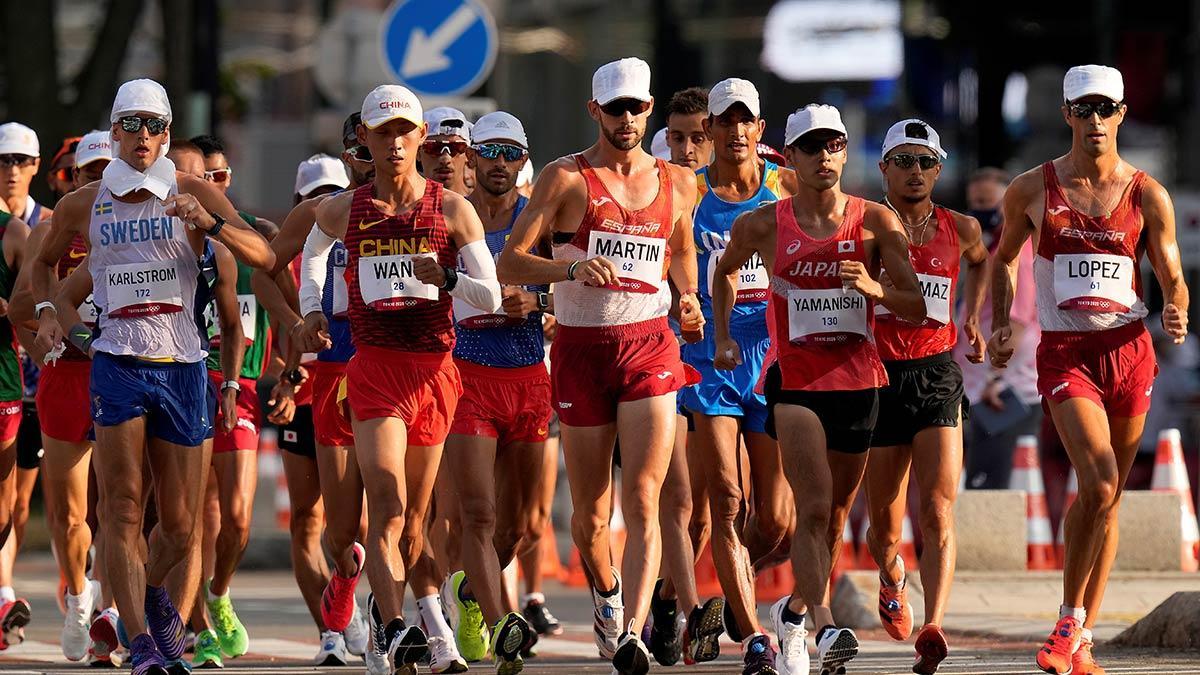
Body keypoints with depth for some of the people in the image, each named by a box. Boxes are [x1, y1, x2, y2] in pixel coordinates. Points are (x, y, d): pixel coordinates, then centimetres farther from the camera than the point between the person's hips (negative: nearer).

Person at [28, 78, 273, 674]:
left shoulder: (194, 195, 3)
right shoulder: (82, 206, 6)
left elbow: (263, 256, -7)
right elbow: (43, 262, 25)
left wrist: (210, 224, -24)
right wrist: (46, 311, 6)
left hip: (181, 365, 1)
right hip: (116, 364, -1)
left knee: (181, 528, 6)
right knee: (122, 507, -14)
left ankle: (150, 590, 38)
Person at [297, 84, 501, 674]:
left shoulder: (451, 209, 4)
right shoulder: (343, 211, 7)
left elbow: (491, 297, 1)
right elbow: (314, 249, 31)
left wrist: (446, 278, -17)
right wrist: (311, 309, 17)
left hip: (435, 367, 2)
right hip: (374, 366, -2)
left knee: (415, 514, 10)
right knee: (387, 505, -19)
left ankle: (388, 603, 32)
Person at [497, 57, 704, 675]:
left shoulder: (677, 183, 11)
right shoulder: (566, 179, -1)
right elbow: (508, 263, -7)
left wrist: (688, 299, 11)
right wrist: (571, 268, -23)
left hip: (650, 346, 1)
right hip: (581, 348, -1)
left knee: (642, 501, -15)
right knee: (591, 511, 7)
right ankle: (606, 592, 38)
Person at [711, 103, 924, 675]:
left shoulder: (875, 223, 0)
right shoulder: (763, 226, 0)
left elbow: (917, 308, -3)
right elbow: (724, 270, 22)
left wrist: (873, 288, -21)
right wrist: (722, 337, 15)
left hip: (857, 380, 3)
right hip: (794, 379, -3)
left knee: (835, 514, 14)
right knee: (813, 508, -19)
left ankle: (794, 608, 37)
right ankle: (825, 627, -30)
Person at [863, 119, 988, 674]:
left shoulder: (959, 229, 7)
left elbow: (982, 260, 29)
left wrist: (972, 319, 23)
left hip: (937, 376, 1)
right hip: (879, 375, -1)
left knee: (938, 512, -15)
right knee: (885, 522, 9)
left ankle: (932, 630, -24)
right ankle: (891, 576, 44)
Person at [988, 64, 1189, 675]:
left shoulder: (1147, 196, 3)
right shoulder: (1031, 190, 2)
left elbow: (1172, 278, 8)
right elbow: (1004, 256, 19)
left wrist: (1176, 312, -14)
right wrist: (1000, 324, 7)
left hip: (1130, 350, 2)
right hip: (1065, 353, -2)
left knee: (1108, 496, 6)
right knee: (1099, 483, -21)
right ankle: (1069, 622, -7)